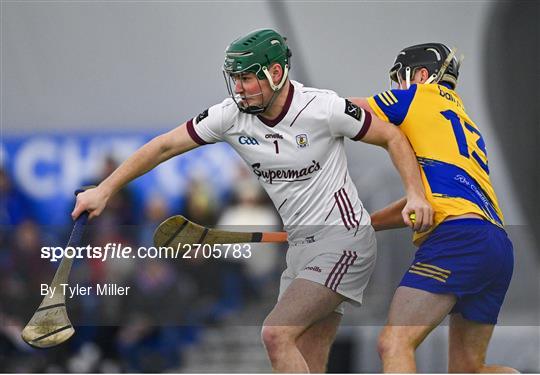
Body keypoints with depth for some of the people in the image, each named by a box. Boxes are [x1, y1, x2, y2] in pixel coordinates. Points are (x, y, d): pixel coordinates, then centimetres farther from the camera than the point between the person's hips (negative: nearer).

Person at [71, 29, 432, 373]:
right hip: (301, 246, 6)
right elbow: (165, 146, 3)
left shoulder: (323, 108, -15)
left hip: (343, 240, -6)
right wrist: (104, 191, 1)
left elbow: (392, 137, -4)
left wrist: (416, 194, -17)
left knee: (276, 334, -21)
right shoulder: (232, 115, -2)